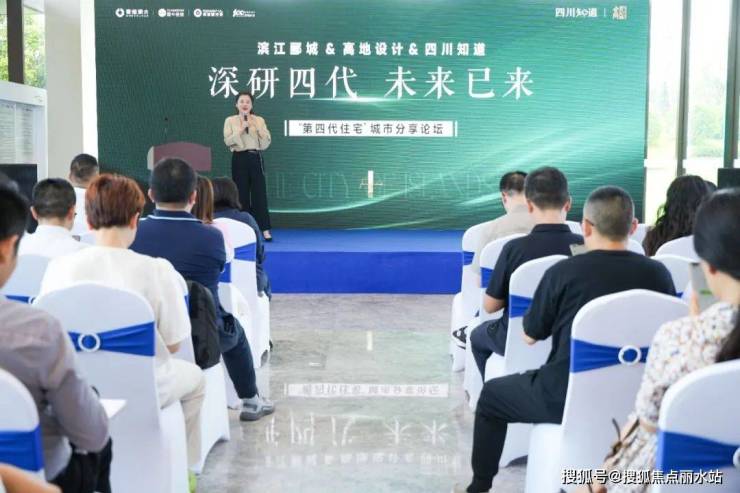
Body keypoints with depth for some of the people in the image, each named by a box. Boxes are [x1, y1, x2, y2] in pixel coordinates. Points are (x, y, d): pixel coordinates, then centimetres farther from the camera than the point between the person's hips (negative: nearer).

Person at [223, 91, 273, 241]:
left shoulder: (259, 120, 8)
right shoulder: (230, 120, 6)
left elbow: (266, 142, 0)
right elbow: (228, 141, -6)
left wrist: (257, 127, -11)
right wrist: (241, 129, -13)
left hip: (255, 158, 0)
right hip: (239, 159, 0)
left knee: (259, 193, -4)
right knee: (242, 194, 3)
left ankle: (265, 229, -4)